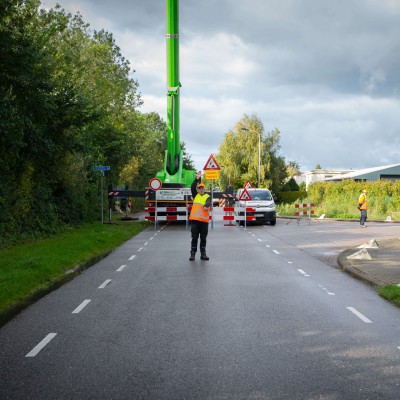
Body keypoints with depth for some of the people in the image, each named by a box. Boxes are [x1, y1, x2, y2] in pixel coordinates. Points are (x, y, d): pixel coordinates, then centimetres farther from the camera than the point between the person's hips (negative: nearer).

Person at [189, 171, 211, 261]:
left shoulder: (207, 197, 6)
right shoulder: (196, 195, 14)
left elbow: (208, 203, -14)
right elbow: (192, 187, 0)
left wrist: (206, 206, -36)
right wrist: (197, 179, -7)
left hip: (204, 220, -1)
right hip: (195, 219, 1)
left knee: (203, 238, 7)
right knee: (194, 238, 3)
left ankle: (203, 254, 16)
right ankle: (192, 254, 6)